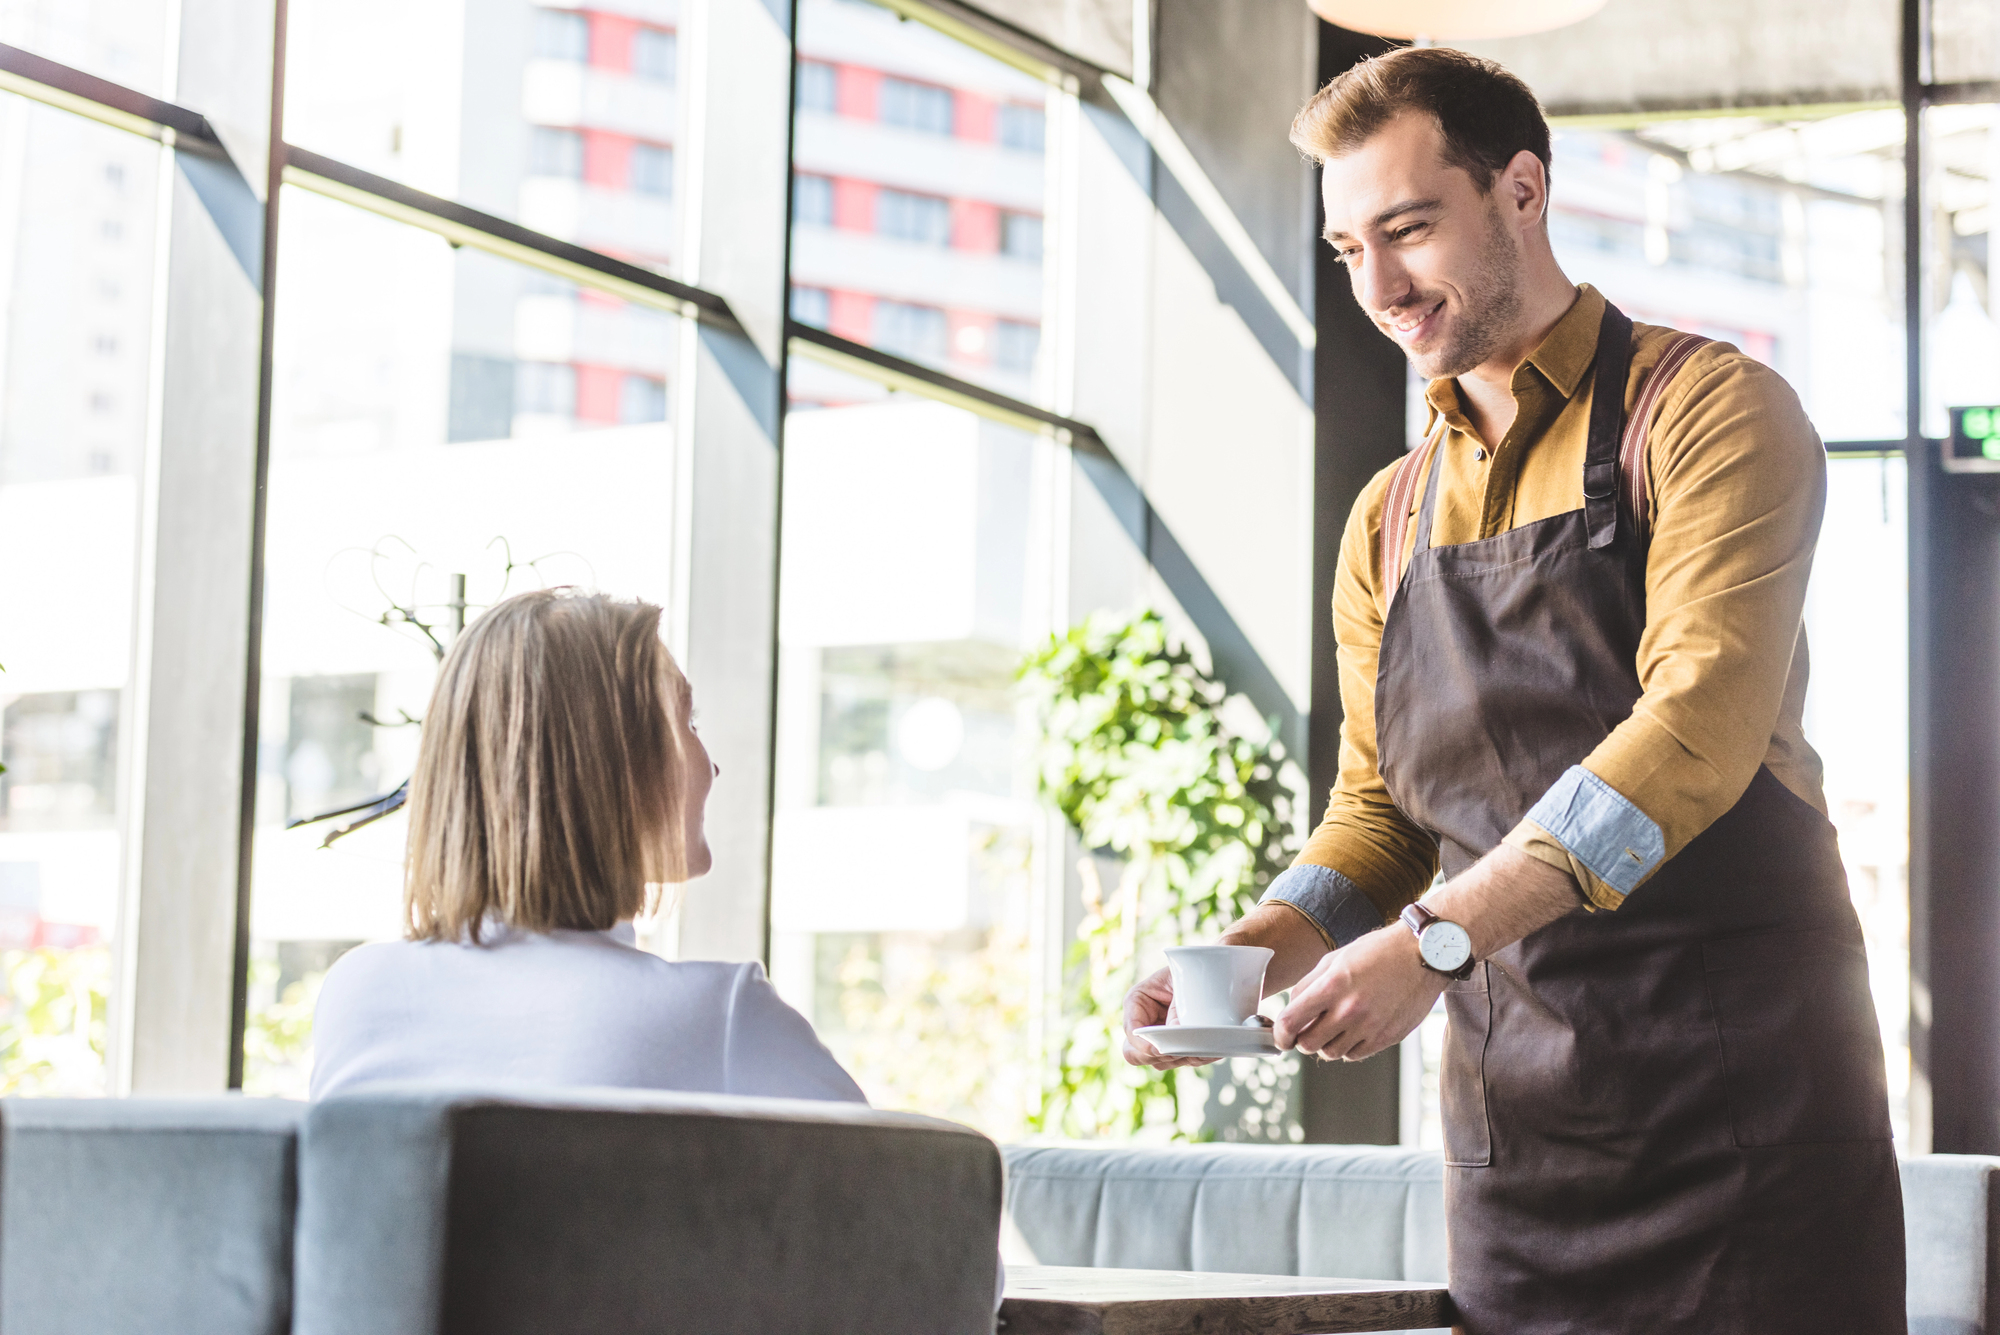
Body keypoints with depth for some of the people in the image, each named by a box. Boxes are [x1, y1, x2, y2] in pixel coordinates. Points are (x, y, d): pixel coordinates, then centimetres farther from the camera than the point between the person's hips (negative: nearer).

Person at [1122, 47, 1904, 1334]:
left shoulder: (1709, 410, -3)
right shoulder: (1389, 522, 16)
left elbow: (1699, 722, -16)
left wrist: (1436, 939, -25)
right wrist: (1255, 948, -4)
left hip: (1738, 1092, -5)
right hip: (1514, 1120, 5)